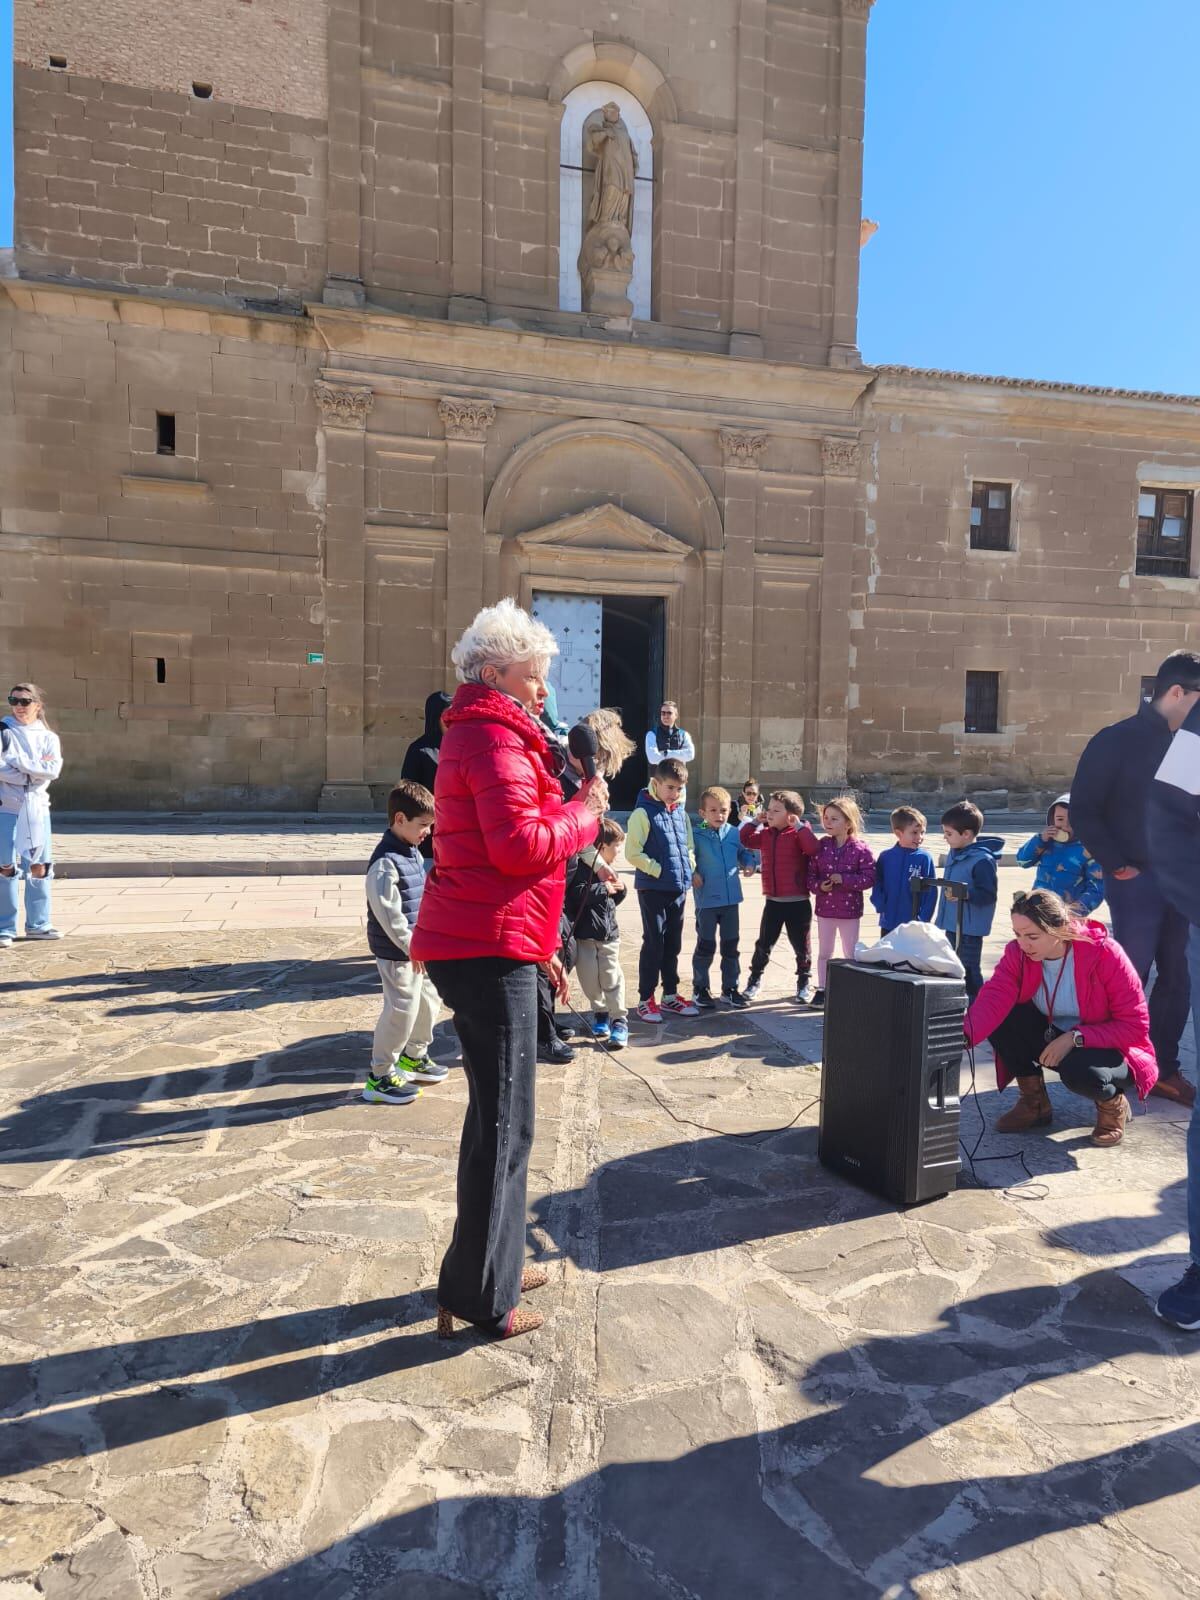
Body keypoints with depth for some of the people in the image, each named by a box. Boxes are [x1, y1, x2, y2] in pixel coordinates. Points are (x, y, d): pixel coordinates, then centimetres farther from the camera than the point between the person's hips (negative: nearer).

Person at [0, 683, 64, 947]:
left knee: (40, 868, 6)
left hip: (38, 809, 3)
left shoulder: (48, 737, 10)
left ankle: (38, 923, 17)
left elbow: (54, 769, -8)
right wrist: (35, 769, -13)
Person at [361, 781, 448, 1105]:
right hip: (396, 952, -10)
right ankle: (379, 1077, 11)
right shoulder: (386, 862, -22)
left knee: (428, 1000, 20)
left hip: (417, 948, 10)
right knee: (400, 1010, -4)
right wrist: (412, 947, -21)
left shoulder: (413, 852, 9)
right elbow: (388, 913, -24)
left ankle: (414, 1057, 39)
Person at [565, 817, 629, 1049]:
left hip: (608, 933, 5)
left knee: (612, 978, 0)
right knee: (589, 977, 4)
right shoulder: (579, 866, -13)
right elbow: (576, 894, -27)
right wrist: (603, 889, -21)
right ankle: (600, 1013, 26)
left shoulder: (606, 868, 10)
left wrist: (618, 888, -4)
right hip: (584, 933, -5)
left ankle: (619, 1020, 8)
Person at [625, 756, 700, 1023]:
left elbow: (689, 846, 19)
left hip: (679, 889, 6)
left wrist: (689, 867, 2)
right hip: (652, 889, -6)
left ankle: (670, 995, 25)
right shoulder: (643, 813, -11)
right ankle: (646, 999, 11)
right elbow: (632, 853, -14)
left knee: (673, 944, 14)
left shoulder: (681, 813, 9)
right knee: (654, 943, 0)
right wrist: (659, 870, -15)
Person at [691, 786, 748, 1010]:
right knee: (706, 946, 5)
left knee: (730, 946, 13)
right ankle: (700, 988, 19)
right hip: (707, 900, -3)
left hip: (731, 898, 4)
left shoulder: (734, 833, 2)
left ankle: (730, 988, 26)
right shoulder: (696, 836, -8)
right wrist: (692, 874, -18)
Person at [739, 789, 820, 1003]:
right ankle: (755, 981, 24)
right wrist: (754, 821, 7)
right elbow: (744, 839, 17)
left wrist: (800, 826, -25)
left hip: (798, 902, -4)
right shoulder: (765, 834, 6)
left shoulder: (798, 834, -11)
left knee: (801, 945, 10)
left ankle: (803, 983, 25)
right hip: (772, 901, 5)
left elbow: (813, 849, -29)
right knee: (763, 943, 11)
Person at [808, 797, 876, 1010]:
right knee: (824, 952, 13)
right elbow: (810, 874, 3)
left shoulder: (861, 848, -10)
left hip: (850, 909, -3)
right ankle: (821, 990, 24)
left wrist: (844, 879, -21)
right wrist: (818, 886, -16)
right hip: (825, 907, 3)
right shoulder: (820, 846, -1)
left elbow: (869, 878, -13)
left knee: (850, 954, 10)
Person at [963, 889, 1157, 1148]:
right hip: (1051, 1039, 4)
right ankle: (1034, 1104, 0)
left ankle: (1113, 1104, 2)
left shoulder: (1105, 954, -25)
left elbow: (1136, 1025, -19)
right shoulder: (1018, 953, -16)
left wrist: (1075, 1038, -30)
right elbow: (993, 1000, -32)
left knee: (1079, 1071, -37)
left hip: (1107, 1050, -4)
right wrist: (964, 1036, -52)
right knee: (1001, 1017, -23)